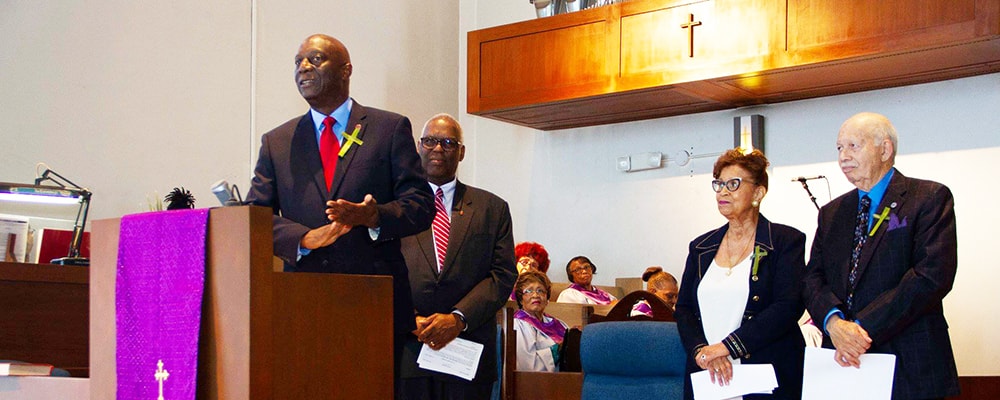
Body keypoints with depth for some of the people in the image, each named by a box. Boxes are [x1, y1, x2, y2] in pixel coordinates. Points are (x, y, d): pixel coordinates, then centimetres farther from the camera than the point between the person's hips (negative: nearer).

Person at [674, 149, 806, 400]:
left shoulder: (786, 241, -2)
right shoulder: (701, 248, 13)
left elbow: (788, 307, -13)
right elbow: (683, 309, 8)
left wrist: (725, 347, -18)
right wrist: (702, 350, -12)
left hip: (766, 380, -4)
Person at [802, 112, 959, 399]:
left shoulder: (930, 198, -2)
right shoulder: (831, 213, 15)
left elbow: (933, 275, -14)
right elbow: (813, 278, 6)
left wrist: (863, 328, -17)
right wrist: (833, 320, -16)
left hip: (909, 366, -4)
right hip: (843, 360, 4)